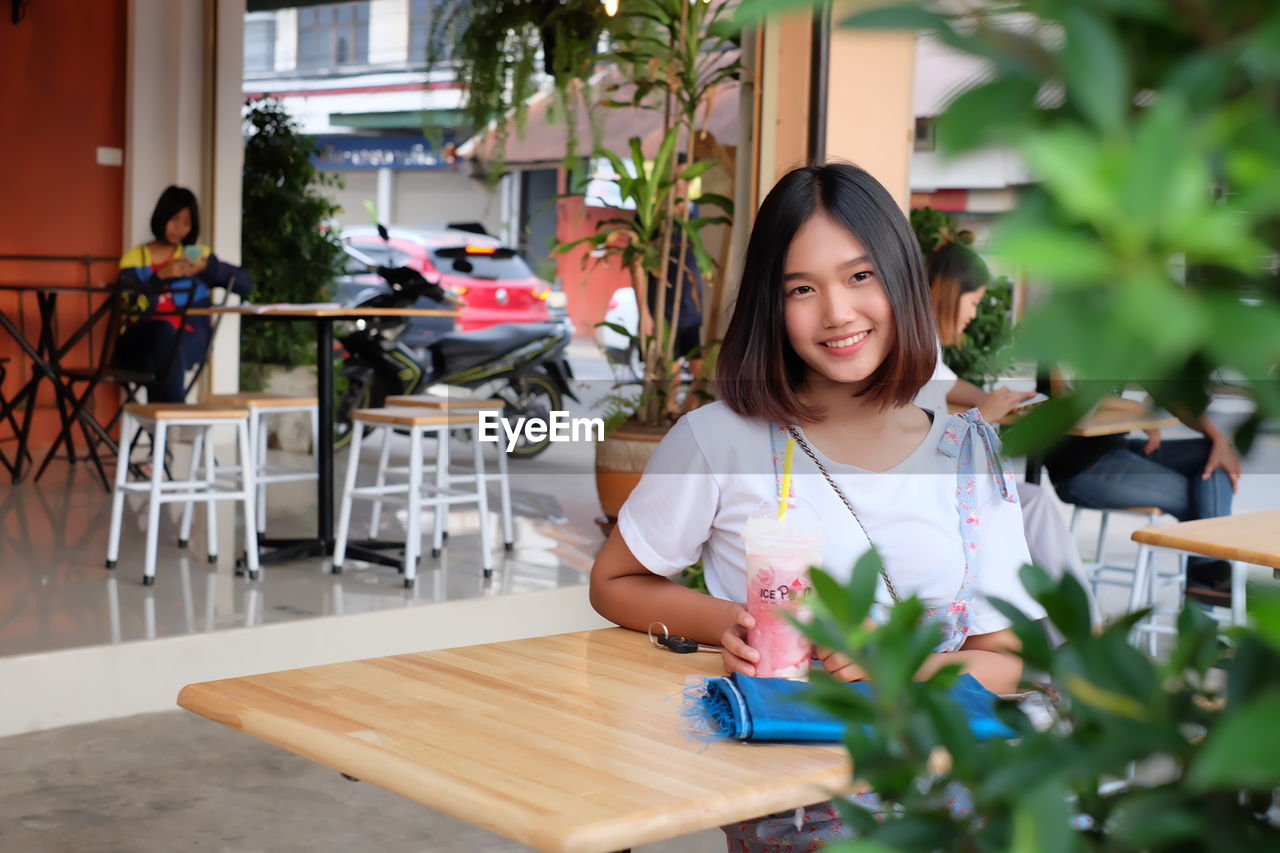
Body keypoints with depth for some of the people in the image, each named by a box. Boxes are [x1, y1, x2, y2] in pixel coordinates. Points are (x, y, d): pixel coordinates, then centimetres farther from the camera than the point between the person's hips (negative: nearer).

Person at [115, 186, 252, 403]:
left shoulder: (197, 255, 20)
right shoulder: (134, 259, 17)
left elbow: (245, 285, 10)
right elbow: (130, 303, -3)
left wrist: (208, 267, -3)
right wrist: (161, 276, -13)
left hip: (188, 343, 0)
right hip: (140, 344, 0)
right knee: (164, 330, -37)